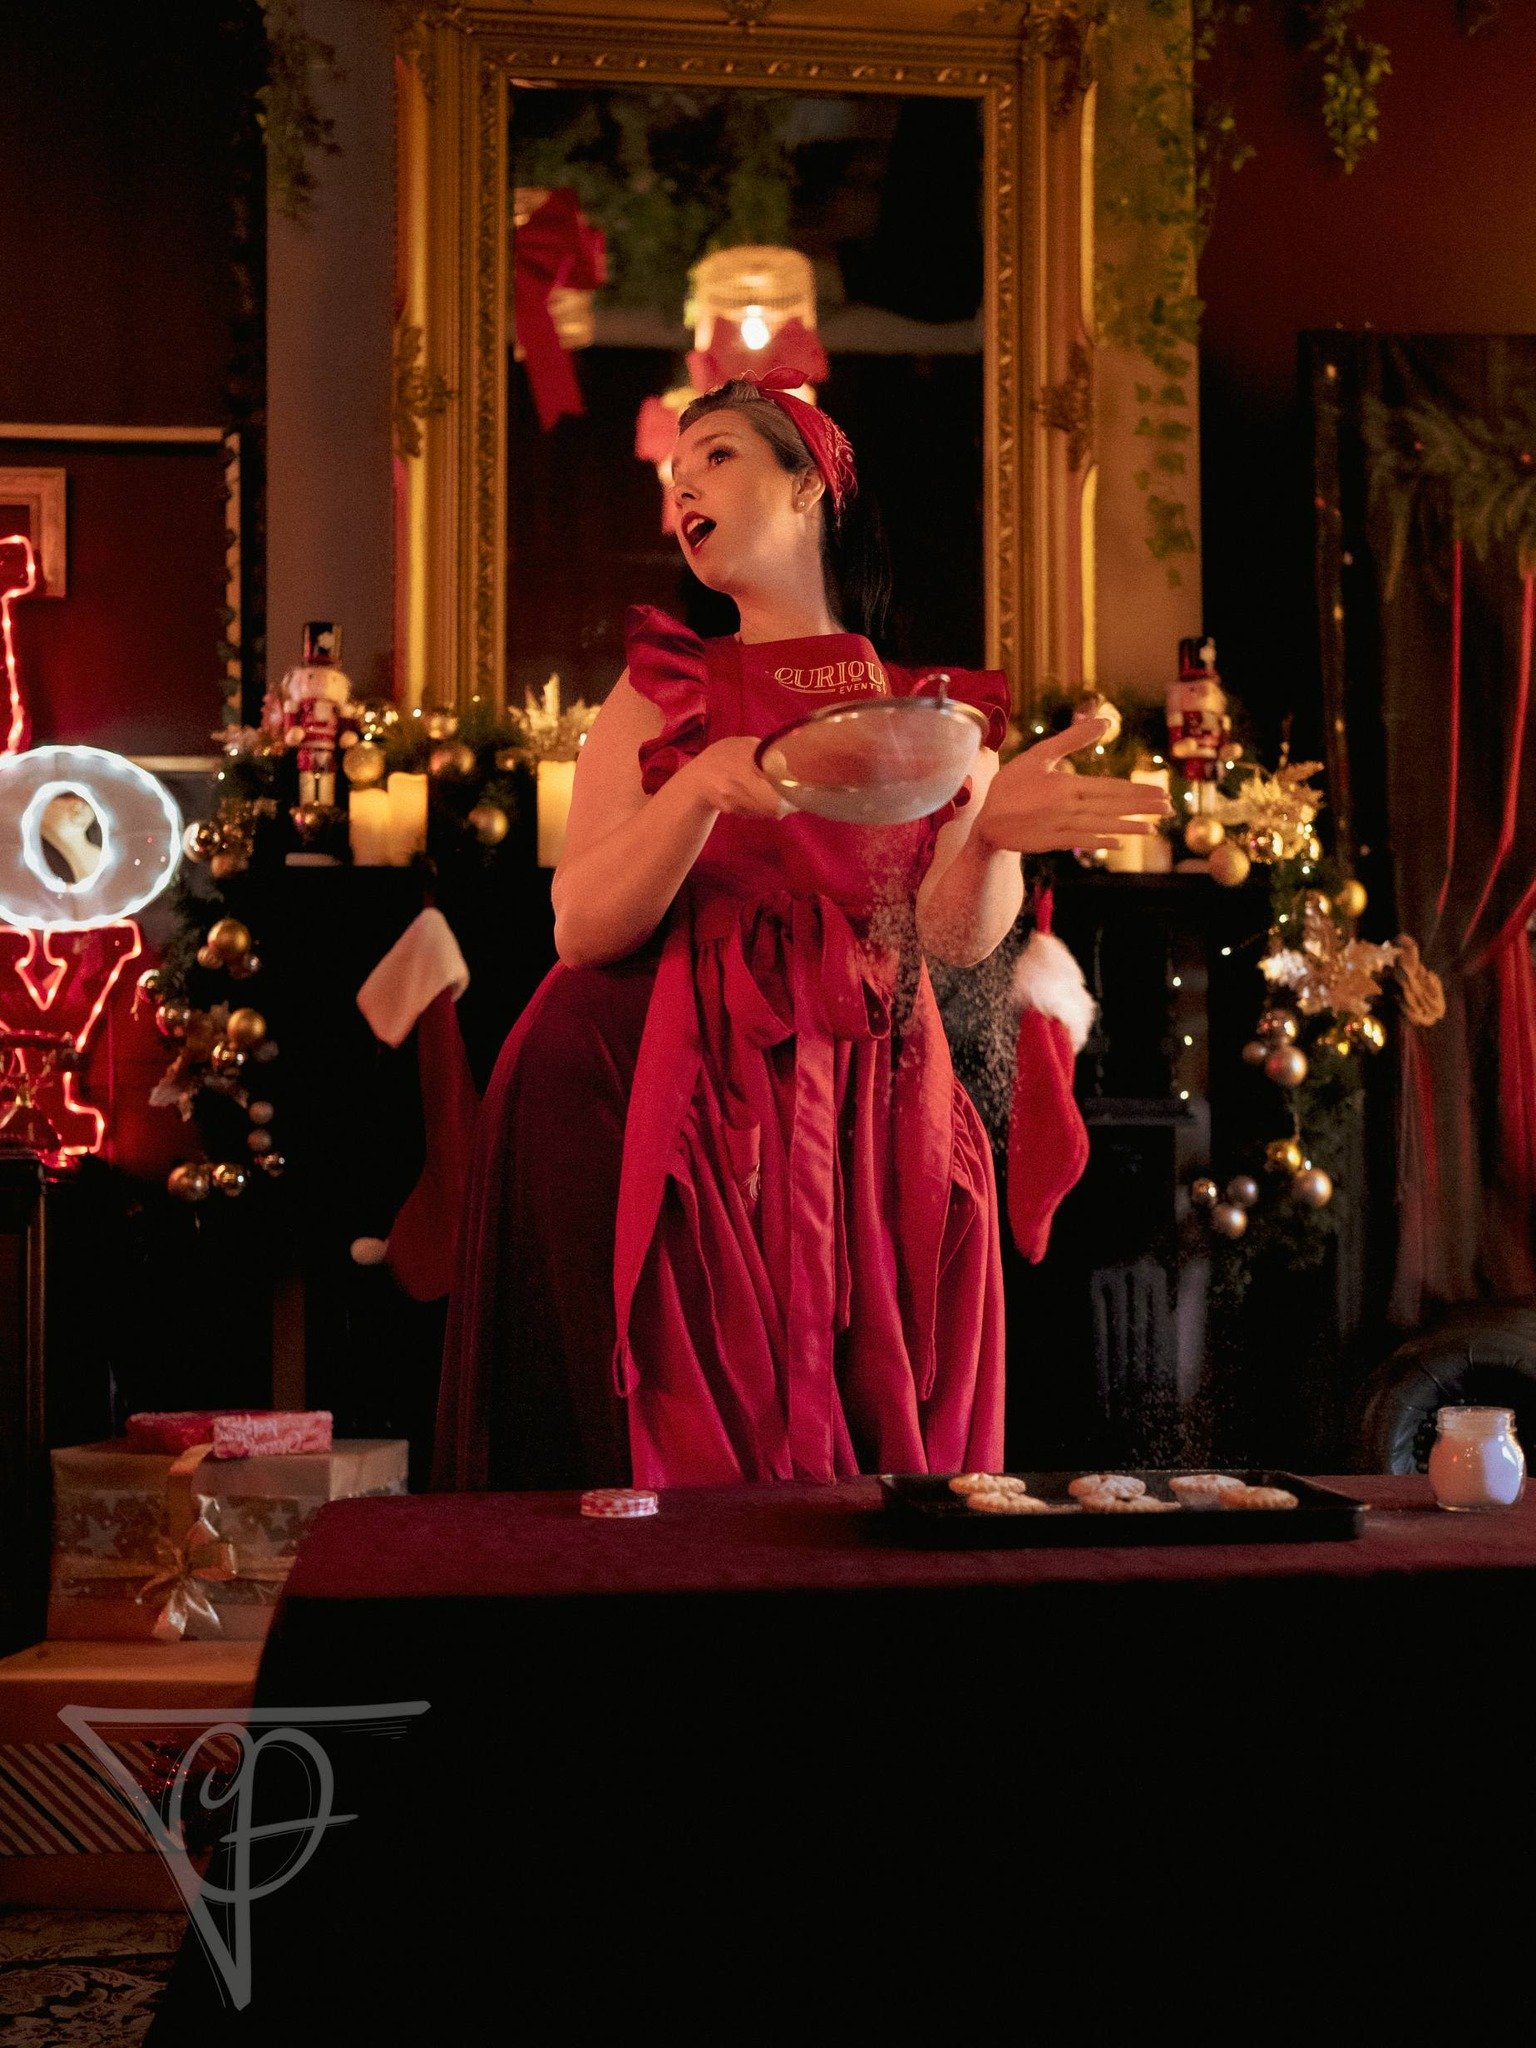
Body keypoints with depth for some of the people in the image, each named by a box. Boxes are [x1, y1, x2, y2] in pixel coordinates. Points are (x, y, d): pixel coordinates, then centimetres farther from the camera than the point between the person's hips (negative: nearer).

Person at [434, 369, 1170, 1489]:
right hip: (681, 1104, -1)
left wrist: (993, 834, -23)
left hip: (870, 1122, 1)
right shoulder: (663, 695, 10)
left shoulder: (934, 711, 12)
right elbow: (581, 928, -4)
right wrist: (702, 787, -21)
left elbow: (958, 934, -1)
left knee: (873, 1459, -5)